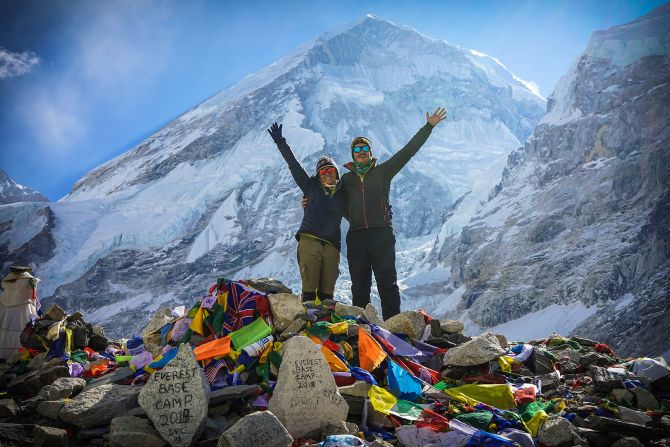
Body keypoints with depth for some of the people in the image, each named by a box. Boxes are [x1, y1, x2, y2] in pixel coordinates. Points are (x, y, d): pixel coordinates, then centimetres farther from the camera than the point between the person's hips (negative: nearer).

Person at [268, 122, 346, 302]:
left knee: (326, 293, -3)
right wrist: (280, 142, 5)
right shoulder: (311, 187, 16)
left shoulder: (342, 195, 20)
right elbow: (294, 165, 11)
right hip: (309, 240, -2)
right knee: (309, 290, -10)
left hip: (332, 245, 2)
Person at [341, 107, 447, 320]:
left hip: (382, 235, -2)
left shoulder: (383, 172, 11)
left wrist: (428, 127, 4)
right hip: (356, 237, 2)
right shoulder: (346, 179, 18)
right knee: (359, 286, 4)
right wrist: (312, 203, 11)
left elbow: (407, 151, 8)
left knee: (387, 283, -4)